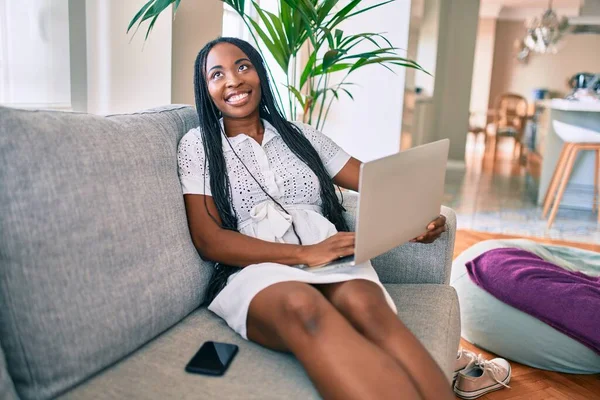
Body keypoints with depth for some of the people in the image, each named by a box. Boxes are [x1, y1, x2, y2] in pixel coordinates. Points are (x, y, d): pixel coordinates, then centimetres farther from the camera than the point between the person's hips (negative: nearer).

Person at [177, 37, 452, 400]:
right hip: (255, 272, -2)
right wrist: (303, 253, -13)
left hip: (332, 261, 3)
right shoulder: (197, 145, 11)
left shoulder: (300, 135, 21)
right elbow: (209, 240, -1)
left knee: (364, 303, -34)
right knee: (303, 307, -38)